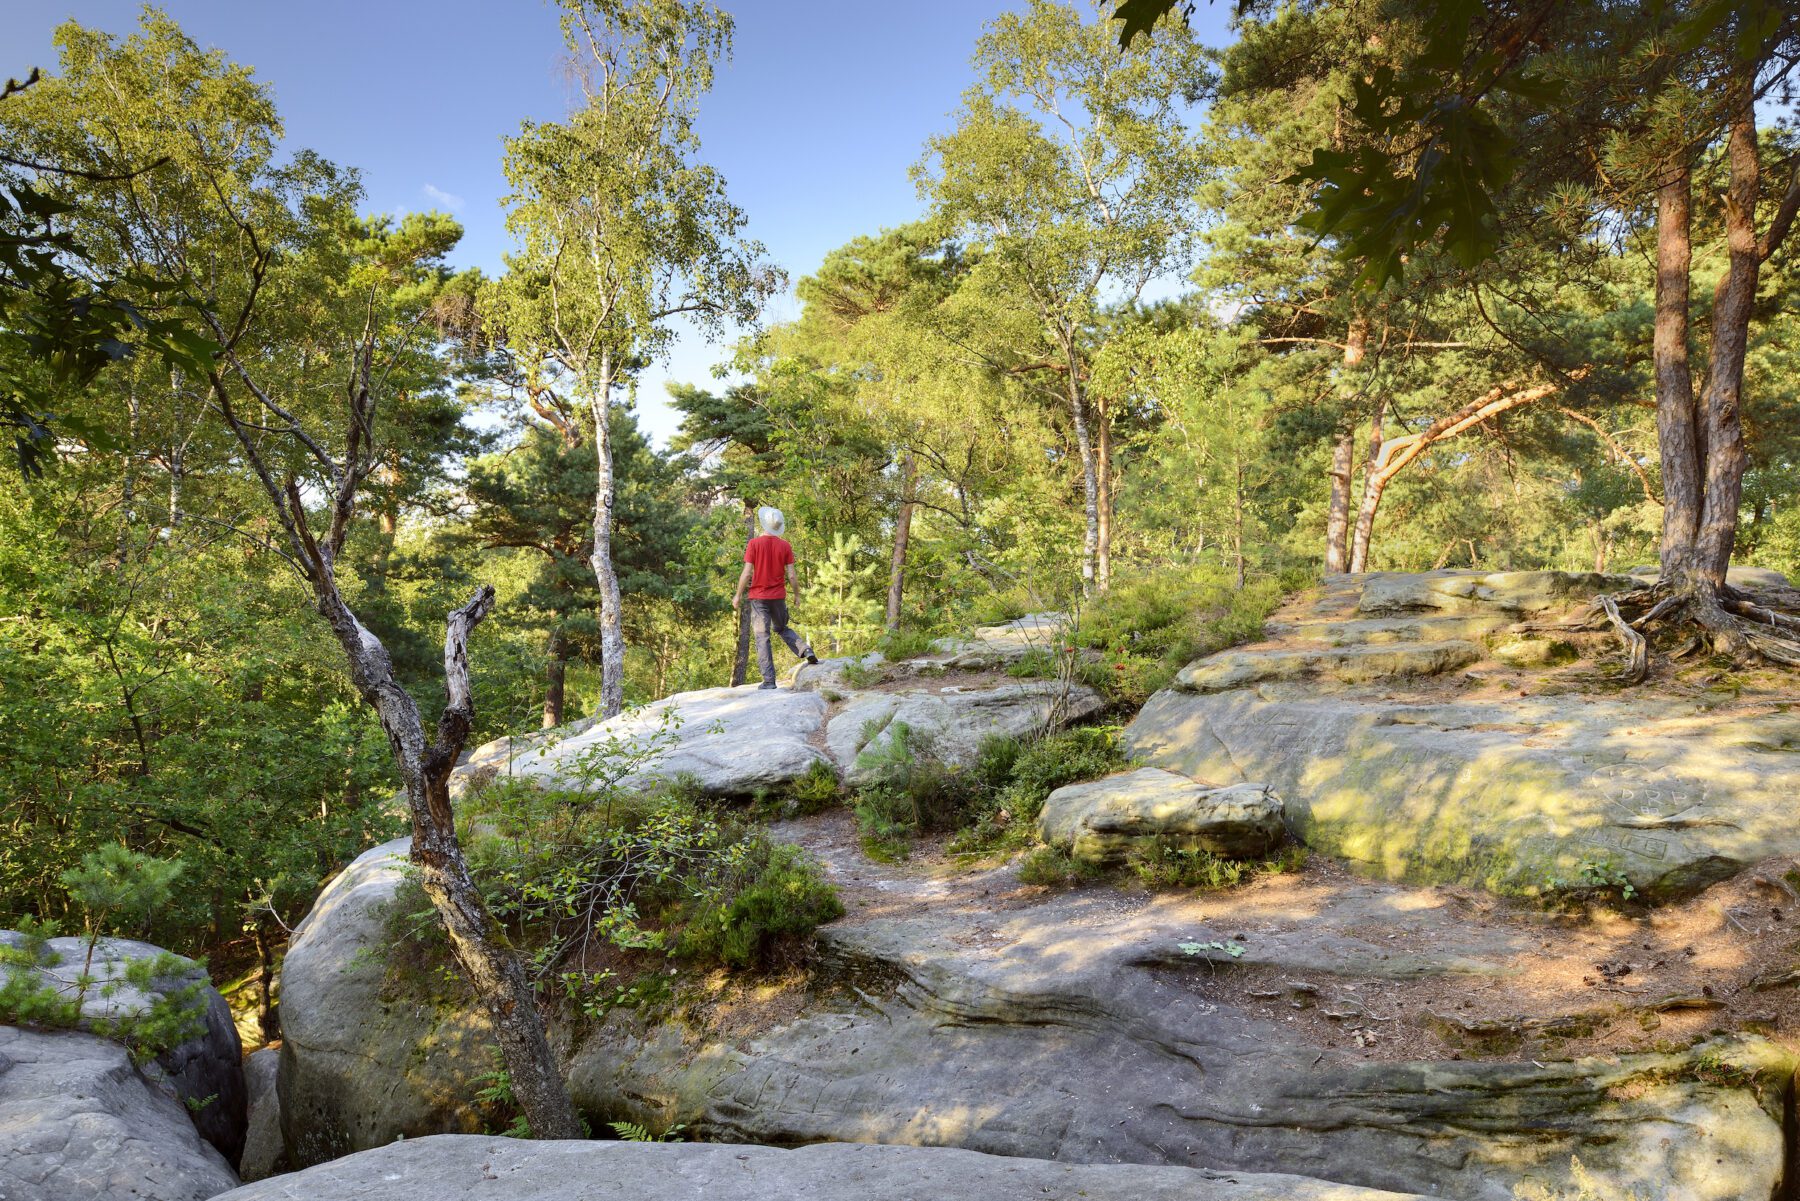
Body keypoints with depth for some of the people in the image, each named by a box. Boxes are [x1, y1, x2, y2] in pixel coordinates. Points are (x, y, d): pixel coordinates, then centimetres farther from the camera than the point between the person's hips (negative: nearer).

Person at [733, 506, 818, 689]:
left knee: (762, 637, 1)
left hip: (759, 597, -3)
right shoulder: (785, 546, -2)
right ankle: (805, 650, 3)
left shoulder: (754, 543, -9)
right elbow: (791, 575, -2)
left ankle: (769, 680, -3)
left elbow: (747, 573, -11)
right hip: (779, 596, 3)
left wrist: (738, 595, -1)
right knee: (782, 628, 26)